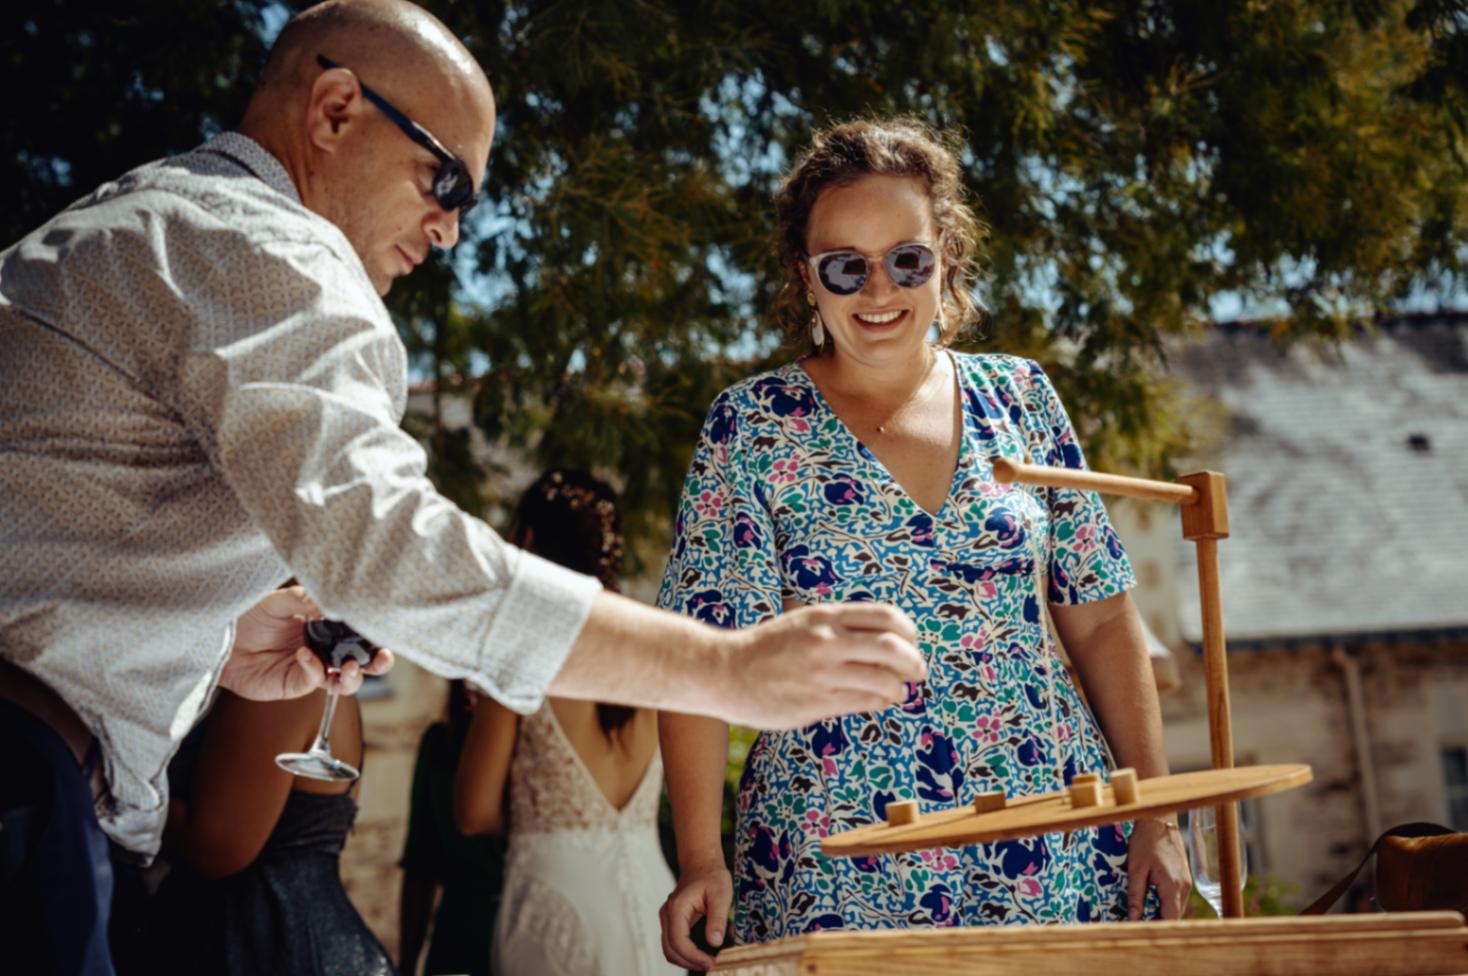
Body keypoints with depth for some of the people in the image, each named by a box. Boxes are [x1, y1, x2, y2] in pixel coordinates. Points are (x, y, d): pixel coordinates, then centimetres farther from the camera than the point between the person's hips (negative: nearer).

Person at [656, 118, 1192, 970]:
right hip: (839, 873, -2)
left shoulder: (1020, 398, 5)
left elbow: (1102, 622, 7)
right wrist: (701, 859, -17)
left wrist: (1155, 818, 2)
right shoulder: (752, 427, -3)